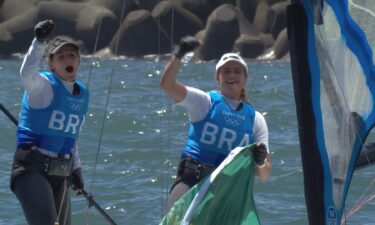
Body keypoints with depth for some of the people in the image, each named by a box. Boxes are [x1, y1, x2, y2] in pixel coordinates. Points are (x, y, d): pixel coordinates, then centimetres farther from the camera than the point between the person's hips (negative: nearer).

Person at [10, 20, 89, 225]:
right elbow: (27, 74, -34)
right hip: (31, 169, -8)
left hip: (59, 174, 8)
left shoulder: (82, 94, 13)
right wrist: (39, 41, -44)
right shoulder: (44, 85, -9)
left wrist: (76, 168, 21)